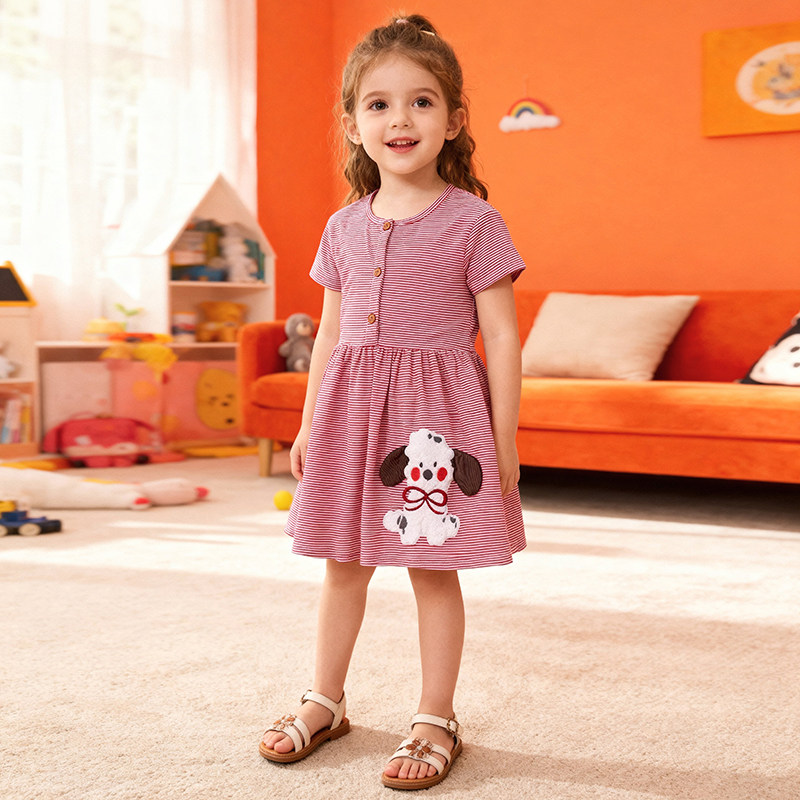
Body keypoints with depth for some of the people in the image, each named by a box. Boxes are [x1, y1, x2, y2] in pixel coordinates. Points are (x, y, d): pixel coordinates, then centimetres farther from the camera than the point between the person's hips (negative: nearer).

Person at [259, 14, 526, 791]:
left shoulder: (472, 222, -7)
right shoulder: (344, 226, 8)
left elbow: (501, 337, -6)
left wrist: (503, 440, -9)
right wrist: (308, 424, 13)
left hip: (435, 410, -4)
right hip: (351, 404, 5)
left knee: (433, 568, 3)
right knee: (342, 562, 13)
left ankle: (435, 720, 18)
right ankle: (325, 702, 30)